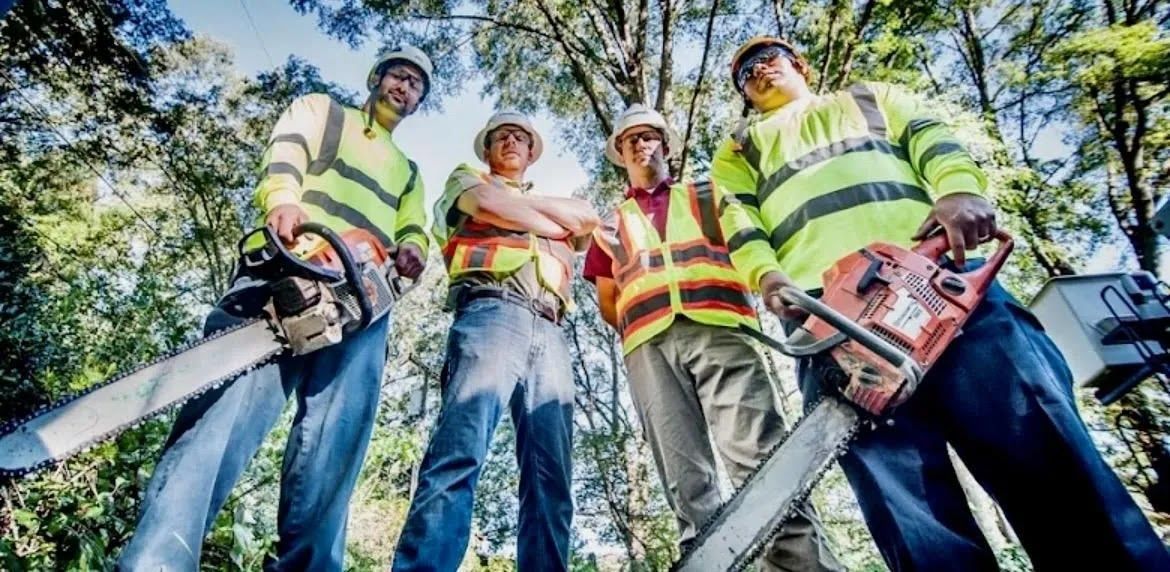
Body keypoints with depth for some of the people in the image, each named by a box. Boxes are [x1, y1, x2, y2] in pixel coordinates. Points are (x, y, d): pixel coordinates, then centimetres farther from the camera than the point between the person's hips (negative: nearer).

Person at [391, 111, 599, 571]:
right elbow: (492, 205, 3)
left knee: (551, 478, -6)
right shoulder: (467, 179, 27)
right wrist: (557, 227, 15)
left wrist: (523, 203, 14)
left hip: (550, 333, 5)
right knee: (459, 454, -21)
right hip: (492, 314, -4)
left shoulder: (553, 197, 39)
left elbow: (588, 218, 18)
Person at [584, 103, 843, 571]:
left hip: (718, 329, -1)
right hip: (649, 345, 2)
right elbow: (607, 301, 24)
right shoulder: (611, 226, 30)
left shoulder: (710, 196, 28)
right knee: (685, 477, -5)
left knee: (761, 458, -15)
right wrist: (640, 330, 7)